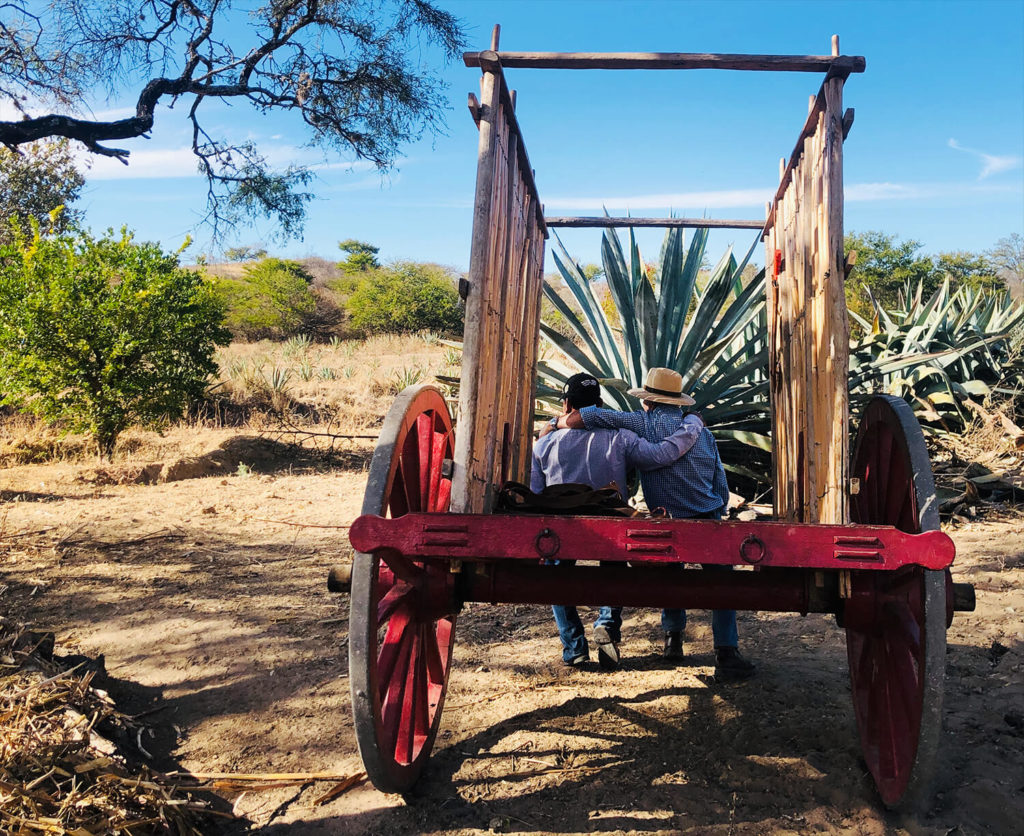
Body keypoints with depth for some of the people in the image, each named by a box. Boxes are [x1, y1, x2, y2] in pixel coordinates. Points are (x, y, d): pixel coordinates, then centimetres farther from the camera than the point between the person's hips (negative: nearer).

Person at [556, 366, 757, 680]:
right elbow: (722, 489, 8)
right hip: (708, 520, 1)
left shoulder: (644, 424, -2)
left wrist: (555, 424, 8)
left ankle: (673, 639, 29)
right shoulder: (701, 430, 7)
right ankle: (726, 654, 3)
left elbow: (585, 417, -9)